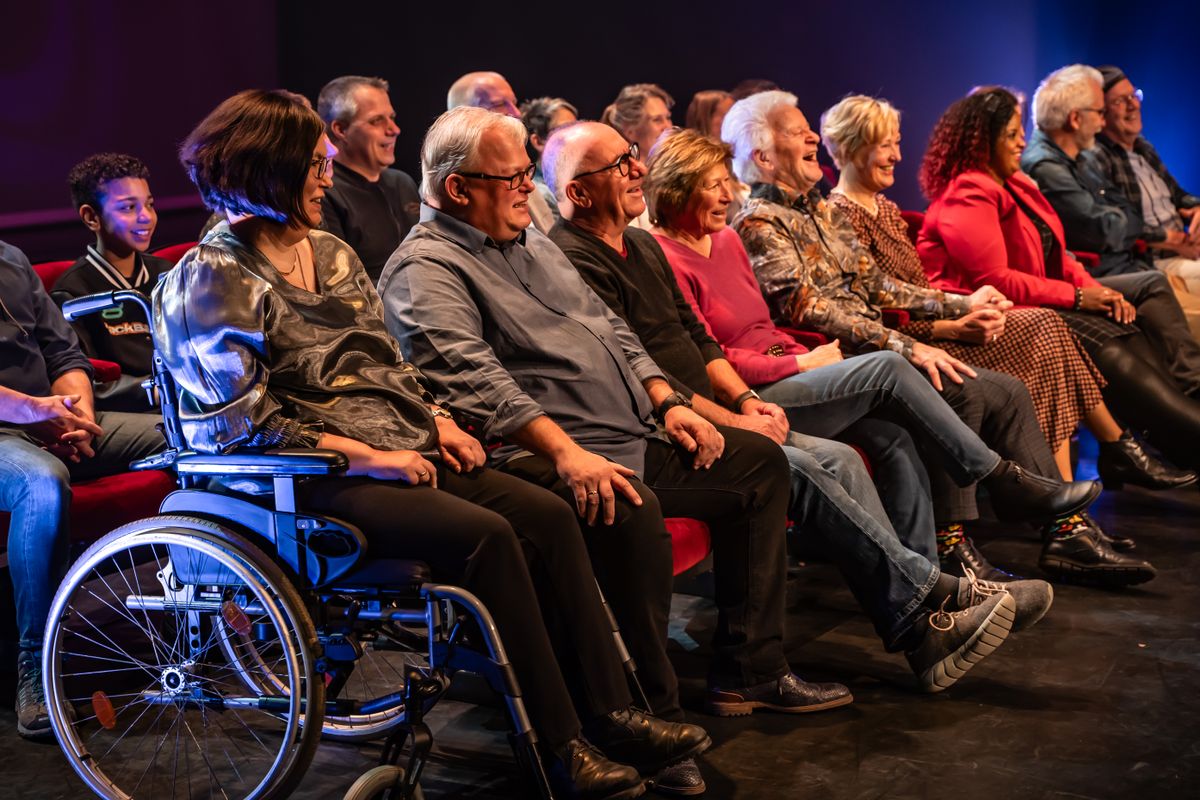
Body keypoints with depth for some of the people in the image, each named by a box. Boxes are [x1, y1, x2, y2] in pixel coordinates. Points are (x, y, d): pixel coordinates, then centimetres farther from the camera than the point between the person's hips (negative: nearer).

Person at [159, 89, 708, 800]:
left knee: (548, 515, -12)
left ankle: (609, 714, -10)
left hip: (398, 451, 8)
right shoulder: (215, 280, -7)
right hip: (313, 477, -8)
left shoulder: (330, 253, 18)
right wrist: (365, 455, -17)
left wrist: (437, 420, 4)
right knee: (485, 535, -27)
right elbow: (245, 421, -14)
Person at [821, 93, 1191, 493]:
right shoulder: (843, 218, -12)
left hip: (922, 329, 9)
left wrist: (968, 305, -3)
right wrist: (955, 329, -18)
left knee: (1046, 327, -8)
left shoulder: (885, 209, 18)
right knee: (1042, 331, -15)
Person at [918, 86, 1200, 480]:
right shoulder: (967, 196, -14)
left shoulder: (1014, 182, 17)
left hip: (1046, 298, 10)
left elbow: (1054, 255, 16)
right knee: (1106, 343, -28)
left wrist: (1095, 288, -3)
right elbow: (994, 279, -22)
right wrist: (1077, 297, -16)